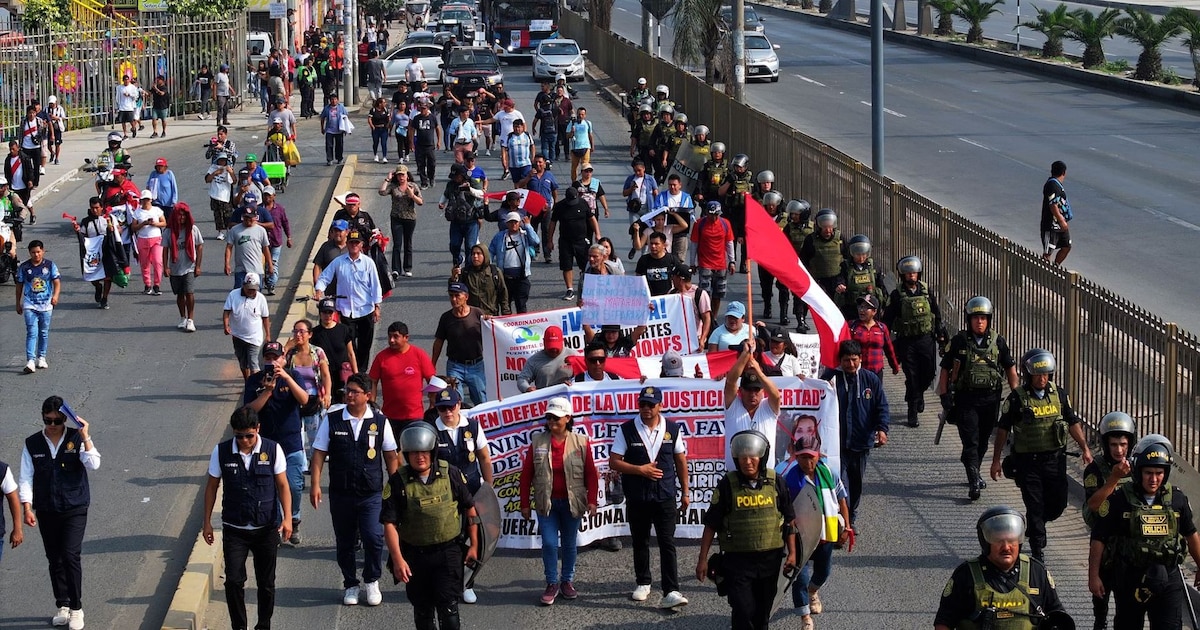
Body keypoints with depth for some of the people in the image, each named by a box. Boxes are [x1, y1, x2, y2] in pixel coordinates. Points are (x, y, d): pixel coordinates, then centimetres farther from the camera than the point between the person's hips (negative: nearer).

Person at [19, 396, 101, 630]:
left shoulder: (77, 438, -5)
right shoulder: (32, 444, 0)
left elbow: (93, 464, -18)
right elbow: (26, 478, 1)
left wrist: (85, 437, -25)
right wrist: (27, 508, -7)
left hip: (74, 509, -3)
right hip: (46, 512, 3)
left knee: (70, 556, -12)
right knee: (54, 559, 9)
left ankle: (76, 609, -3)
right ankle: (62, 606, 21)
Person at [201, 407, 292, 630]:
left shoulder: (272, 450, -7)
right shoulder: (221, 452, -5)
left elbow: (283, 485, -2)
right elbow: (212, 487, 5)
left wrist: (287, 518, -12)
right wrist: (207, 522, 5)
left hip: (267, 528, 0)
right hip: (234, 528, 0)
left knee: (266, 582, 8)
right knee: (233, 581, -8)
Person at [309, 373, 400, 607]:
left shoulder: (380, 422, -1)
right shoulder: (332, 420, -1)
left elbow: (391, 456, 7)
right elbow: (319, 453, 1)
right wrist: (315, 484, -7)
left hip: (371, 493, -1)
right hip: (340, 493, 1)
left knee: (373, 538, -12)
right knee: (345, 542, 9)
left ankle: (372, 582, 11)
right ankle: (350, 585, 27)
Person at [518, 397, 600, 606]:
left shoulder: (581, 443, -2)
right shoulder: (537, 442, -1)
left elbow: (591, 474, 0)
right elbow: (526, 474, 2)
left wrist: (592, 501, -6)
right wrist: (525, 504, 1)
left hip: (571, 502, 0)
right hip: (546, 503, 0)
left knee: (569, 544, 10)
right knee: (549, 543, -4)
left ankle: (567, 581, 24)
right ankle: (552, 584, 7)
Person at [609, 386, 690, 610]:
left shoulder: (672, 430, 3)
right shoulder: (627, 430, -2)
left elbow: (681, 461, 11)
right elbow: (614, 462, -3)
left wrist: (685, 492, 10)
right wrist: (640, 470, -15)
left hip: (665, 497, -1)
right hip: (637, 498, 1)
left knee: (667, 543, -8)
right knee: (640, 542, 13)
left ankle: (671, 592, -13)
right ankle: (643, 583, 31)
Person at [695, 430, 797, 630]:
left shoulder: (775, 483, -1)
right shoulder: (727, 485, -7)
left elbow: (789, 520, 9)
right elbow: (711, 525, -2)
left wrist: (792, 552, 5)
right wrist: (702, 559, -3)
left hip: (770, 559, 3)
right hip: (737, 560, -3)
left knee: (762, 613, 14)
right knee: (743, 612, -11)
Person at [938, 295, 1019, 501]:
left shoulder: (998, 342, 3)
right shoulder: (959, 342, -3)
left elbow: (1010, 368, 11)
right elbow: (945, 369, 2)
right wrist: (944, 396, -3)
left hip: (990, 399, 3)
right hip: (966, 398, -3)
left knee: (983, 441, 14)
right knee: (970, 441, -10)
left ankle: (974, 472, 35)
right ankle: (974, 482, -14)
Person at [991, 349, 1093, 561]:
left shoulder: (1059, 395, 4)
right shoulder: (1017, 398, -7)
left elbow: (1073, 423, 13)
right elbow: (1003, 429, -1)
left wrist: (1085, 448, 4)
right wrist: (996, 460, -1)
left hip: (1055, 458, 3)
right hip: (1027, 461, -3)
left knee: (1058, 504, 5)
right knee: (1035, 506, -2)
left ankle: (1034, 525, 35)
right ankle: (1038, 548, 8)